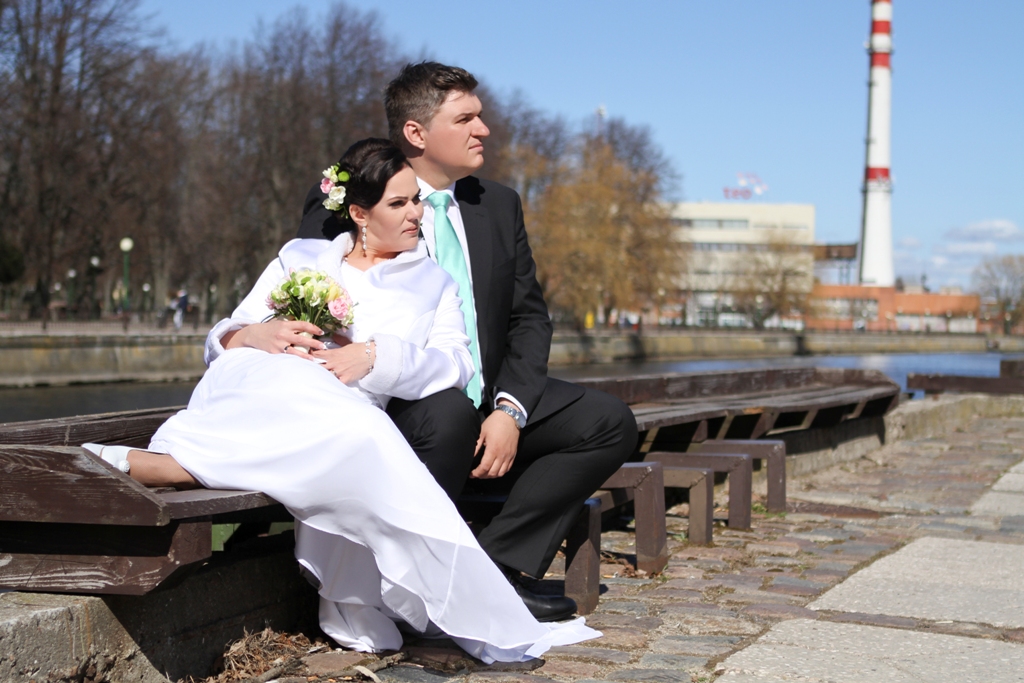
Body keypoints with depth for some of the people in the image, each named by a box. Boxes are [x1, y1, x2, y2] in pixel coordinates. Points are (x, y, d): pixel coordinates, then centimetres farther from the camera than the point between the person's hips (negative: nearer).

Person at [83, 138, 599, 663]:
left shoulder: (432, 285, 27)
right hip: (260, 385, 0)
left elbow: (456, 365, 8)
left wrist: (377, 356, -10)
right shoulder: (300, 257, 26)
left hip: (343, 414, 1)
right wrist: (255, 336, -6)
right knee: (360, 434, -39)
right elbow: (223, 338, 20)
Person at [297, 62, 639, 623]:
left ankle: (495, 563, -13)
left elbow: (529, 318, 9)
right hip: (395, 408, -6)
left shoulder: (500, 206, 12)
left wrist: (510, 410, -8)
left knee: (610, 423, -11)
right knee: (450, 414, -38)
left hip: (487, 404, 6)